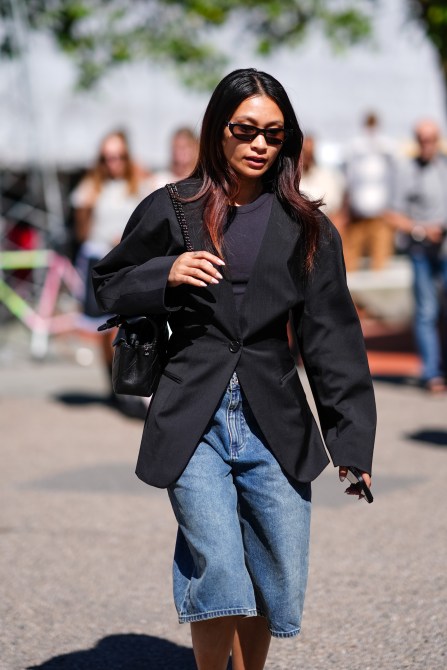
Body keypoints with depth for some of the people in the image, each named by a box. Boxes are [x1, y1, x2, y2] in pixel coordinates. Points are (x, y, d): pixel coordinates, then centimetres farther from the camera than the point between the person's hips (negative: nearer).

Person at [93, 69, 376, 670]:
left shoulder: (306, 229, 7)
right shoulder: (170, 210, 5)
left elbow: (333, 337, 6)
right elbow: (108, 287, 14)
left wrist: (353, 441, -1)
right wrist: (165, 276, -8)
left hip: (275, 425, 2)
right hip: (193, 420, -2)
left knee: (278, 584, 5)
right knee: (219, 575, -13)